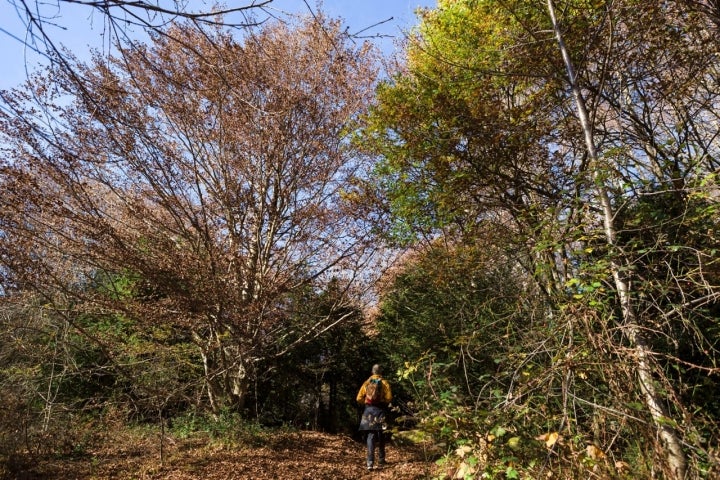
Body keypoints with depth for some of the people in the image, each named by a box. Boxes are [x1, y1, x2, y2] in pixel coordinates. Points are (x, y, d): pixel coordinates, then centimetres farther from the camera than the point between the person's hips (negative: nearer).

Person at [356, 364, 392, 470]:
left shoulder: (366, 383, 3)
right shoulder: (384, 383, -4)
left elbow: (359, 398, 0)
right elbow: (389, 398, -12)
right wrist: (384, 404, 9)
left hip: (369, 411, 1)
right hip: (380, 411, -1)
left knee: (370, 436, 2)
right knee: (381, 437, 13)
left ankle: (370, 462, -8)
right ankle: (381, 462, 22)